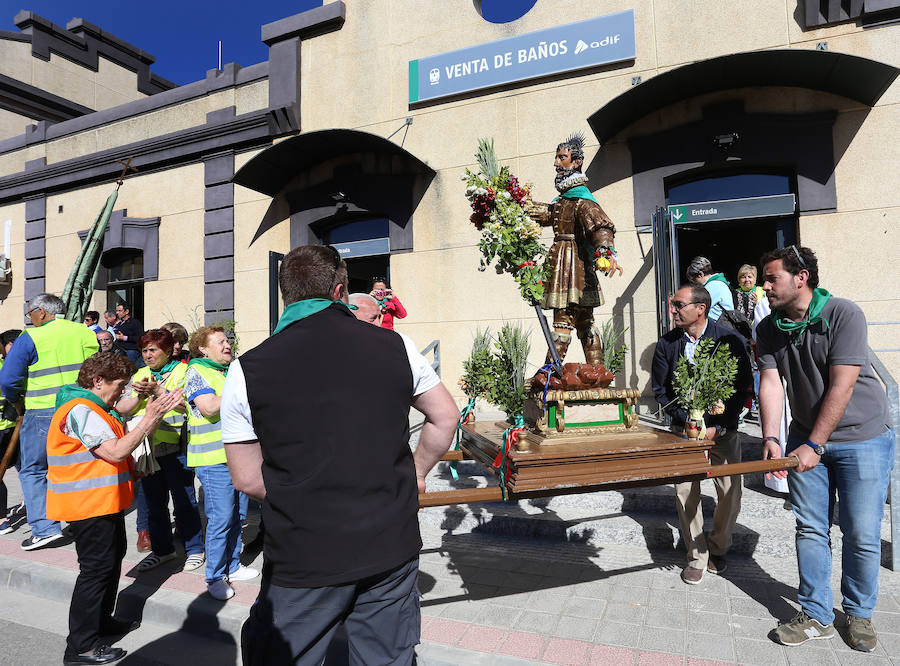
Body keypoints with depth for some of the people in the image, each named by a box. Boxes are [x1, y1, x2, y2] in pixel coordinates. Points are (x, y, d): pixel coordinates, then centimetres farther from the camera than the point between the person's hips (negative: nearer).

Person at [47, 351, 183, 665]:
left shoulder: (93, 408, 12)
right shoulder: (81, 410, -22)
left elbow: (123, 436, 13)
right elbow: (117, 452, -26)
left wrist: (155, 412, 2)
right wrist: (150, 417, -24)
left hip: (104, 502, 11)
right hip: (90, 506, -11)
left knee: (112, 557, 21)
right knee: (97, 568, -2)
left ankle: (102, 620, 37)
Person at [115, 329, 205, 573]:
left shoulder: (182, 371, -1)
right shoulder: (140, 375, 16)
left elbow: (186, 403, -14)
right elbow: (122, 408, 9)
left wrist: (157, 390, -21)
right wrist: (139, 395, -8)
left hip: (175, 446, -5)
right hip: (147, 447, 6)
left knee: (184, 500, 0)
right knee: (154, 502, 14)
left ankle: (195, 549, 14)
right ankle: (161, 550, 28)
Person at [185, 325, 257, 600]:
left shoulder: (231, 371, 17)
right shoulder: (196, 372, -6)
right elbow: (209, 407, -20)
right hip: (213, 458, -7)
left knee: (237, 515, 14)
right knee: (221, 518, -4)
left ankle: (232, 565, 28)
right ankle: (215, 577, 11)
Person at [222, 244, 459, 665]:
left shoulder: (247, 370, -9)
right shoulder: (393, 345, -3)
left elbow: (247, 478, -3)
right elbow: (445, 417, 7)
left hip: (303, 558, -2)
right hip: (392, 549, 3)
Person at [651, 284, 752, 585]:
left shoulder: (731, 341, -9)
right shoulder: (667, 344, -4)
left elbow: (742, 388, -6)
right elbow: (660, 389, 0)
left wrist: (717, 427, -12)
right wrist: (688, 421, -10)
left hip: (723, 428, -1)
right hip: (685, 428, 1)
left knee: (730, 492, 1)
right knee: (685, 492, -1)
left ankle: (717, 548, 28)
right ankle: (697, 556, 18)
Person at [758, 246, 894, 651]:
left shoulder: (843, 314, -17)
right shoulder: (769, 329, 0)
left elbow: (841, 386, -20)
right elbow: (771, 383, -6)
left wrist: (814, 445, -20)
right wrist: (770, 439, -18)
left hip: (862, 436, -4)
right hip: (805, 438, 4)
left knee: (861, 534, 4)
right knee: (810, 530, 5)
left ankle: (859, 613, 26)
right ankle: (817, 617, 19)